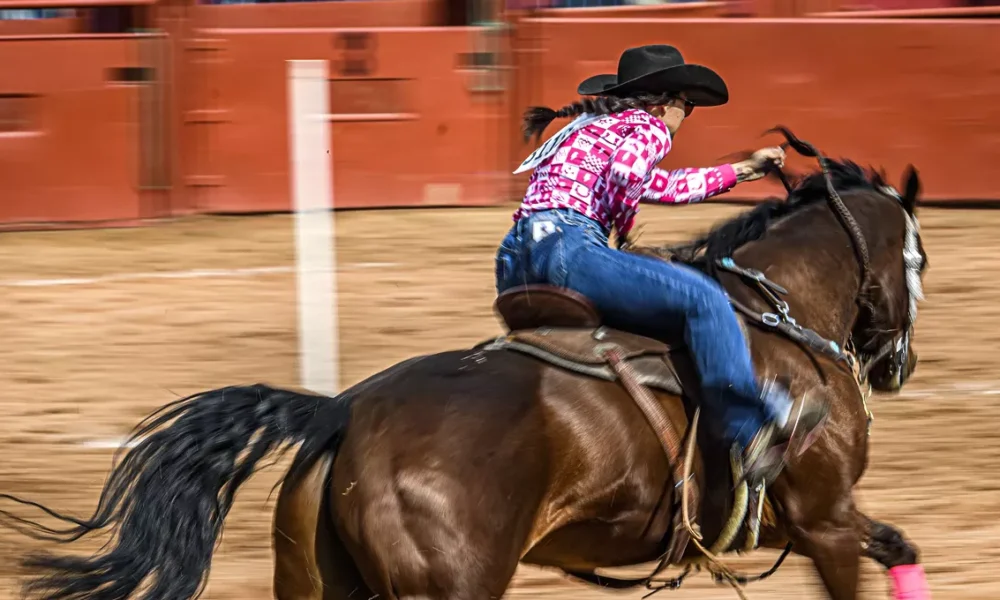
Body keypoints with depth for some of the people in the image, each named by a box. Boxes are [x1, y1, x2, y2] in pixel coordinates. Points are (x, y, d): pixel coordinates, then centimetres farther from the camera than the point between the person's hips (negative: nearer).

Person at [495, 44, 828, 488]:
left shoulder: (591, 127, 35)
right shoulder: (650, 129, 7)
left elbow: (664, 186, 45)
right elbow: (625, 170, -18)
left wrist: (741, 171, 51)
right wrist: (622, 223, 1)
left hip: (514, 267, 10)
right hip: (567, 246, -10)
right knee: (701, 299, -12)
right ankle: (748, 429, -18)